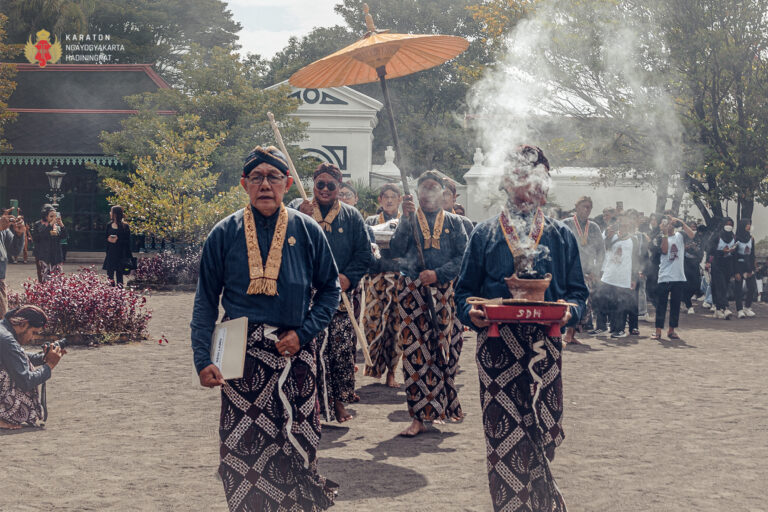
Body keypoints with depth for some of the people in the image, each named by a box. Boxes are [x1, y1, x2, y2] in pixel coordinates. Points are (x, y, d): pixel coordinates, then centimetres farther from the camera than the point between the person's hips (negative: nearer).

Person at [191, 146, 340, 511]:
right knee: (242, 447, -2)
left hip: (295, 352, 0)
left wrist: (304, 333, -4)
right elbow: (206, 301, 5)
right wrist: (202, 359, -4)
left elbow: (329, 288, 10)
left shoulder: (307, 231, 3)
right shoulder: (225, 234, 3)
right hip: (242, 355, 0)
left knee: (298, 443, 3)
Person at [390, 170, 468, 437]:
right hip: (411, 291, -1)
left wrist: (438, 274, -11)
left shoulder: (454, 222, 13)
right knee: (414, 352, -8)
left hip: (444, 292, 1)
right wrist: (406, 218, -15)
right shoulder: (408, 219, 11)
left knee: (444, 350, 0)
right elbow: (398, 249, -5)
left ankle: (437, 406, 17)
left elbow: (462, 257, 3)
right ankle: (418, 416, -7)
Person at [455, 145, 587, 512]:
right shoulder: (485, 234, 11)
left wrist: (569, 311, -11)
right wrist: (472, 312, -12)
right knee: (504, 434, -7)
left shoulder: (561, 236, 13)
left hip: (544, 348, 1)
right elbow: (464, 290, 10)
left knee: (541, 436, -1)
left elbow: (578, 292, 11)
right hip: (497, 347, -1)